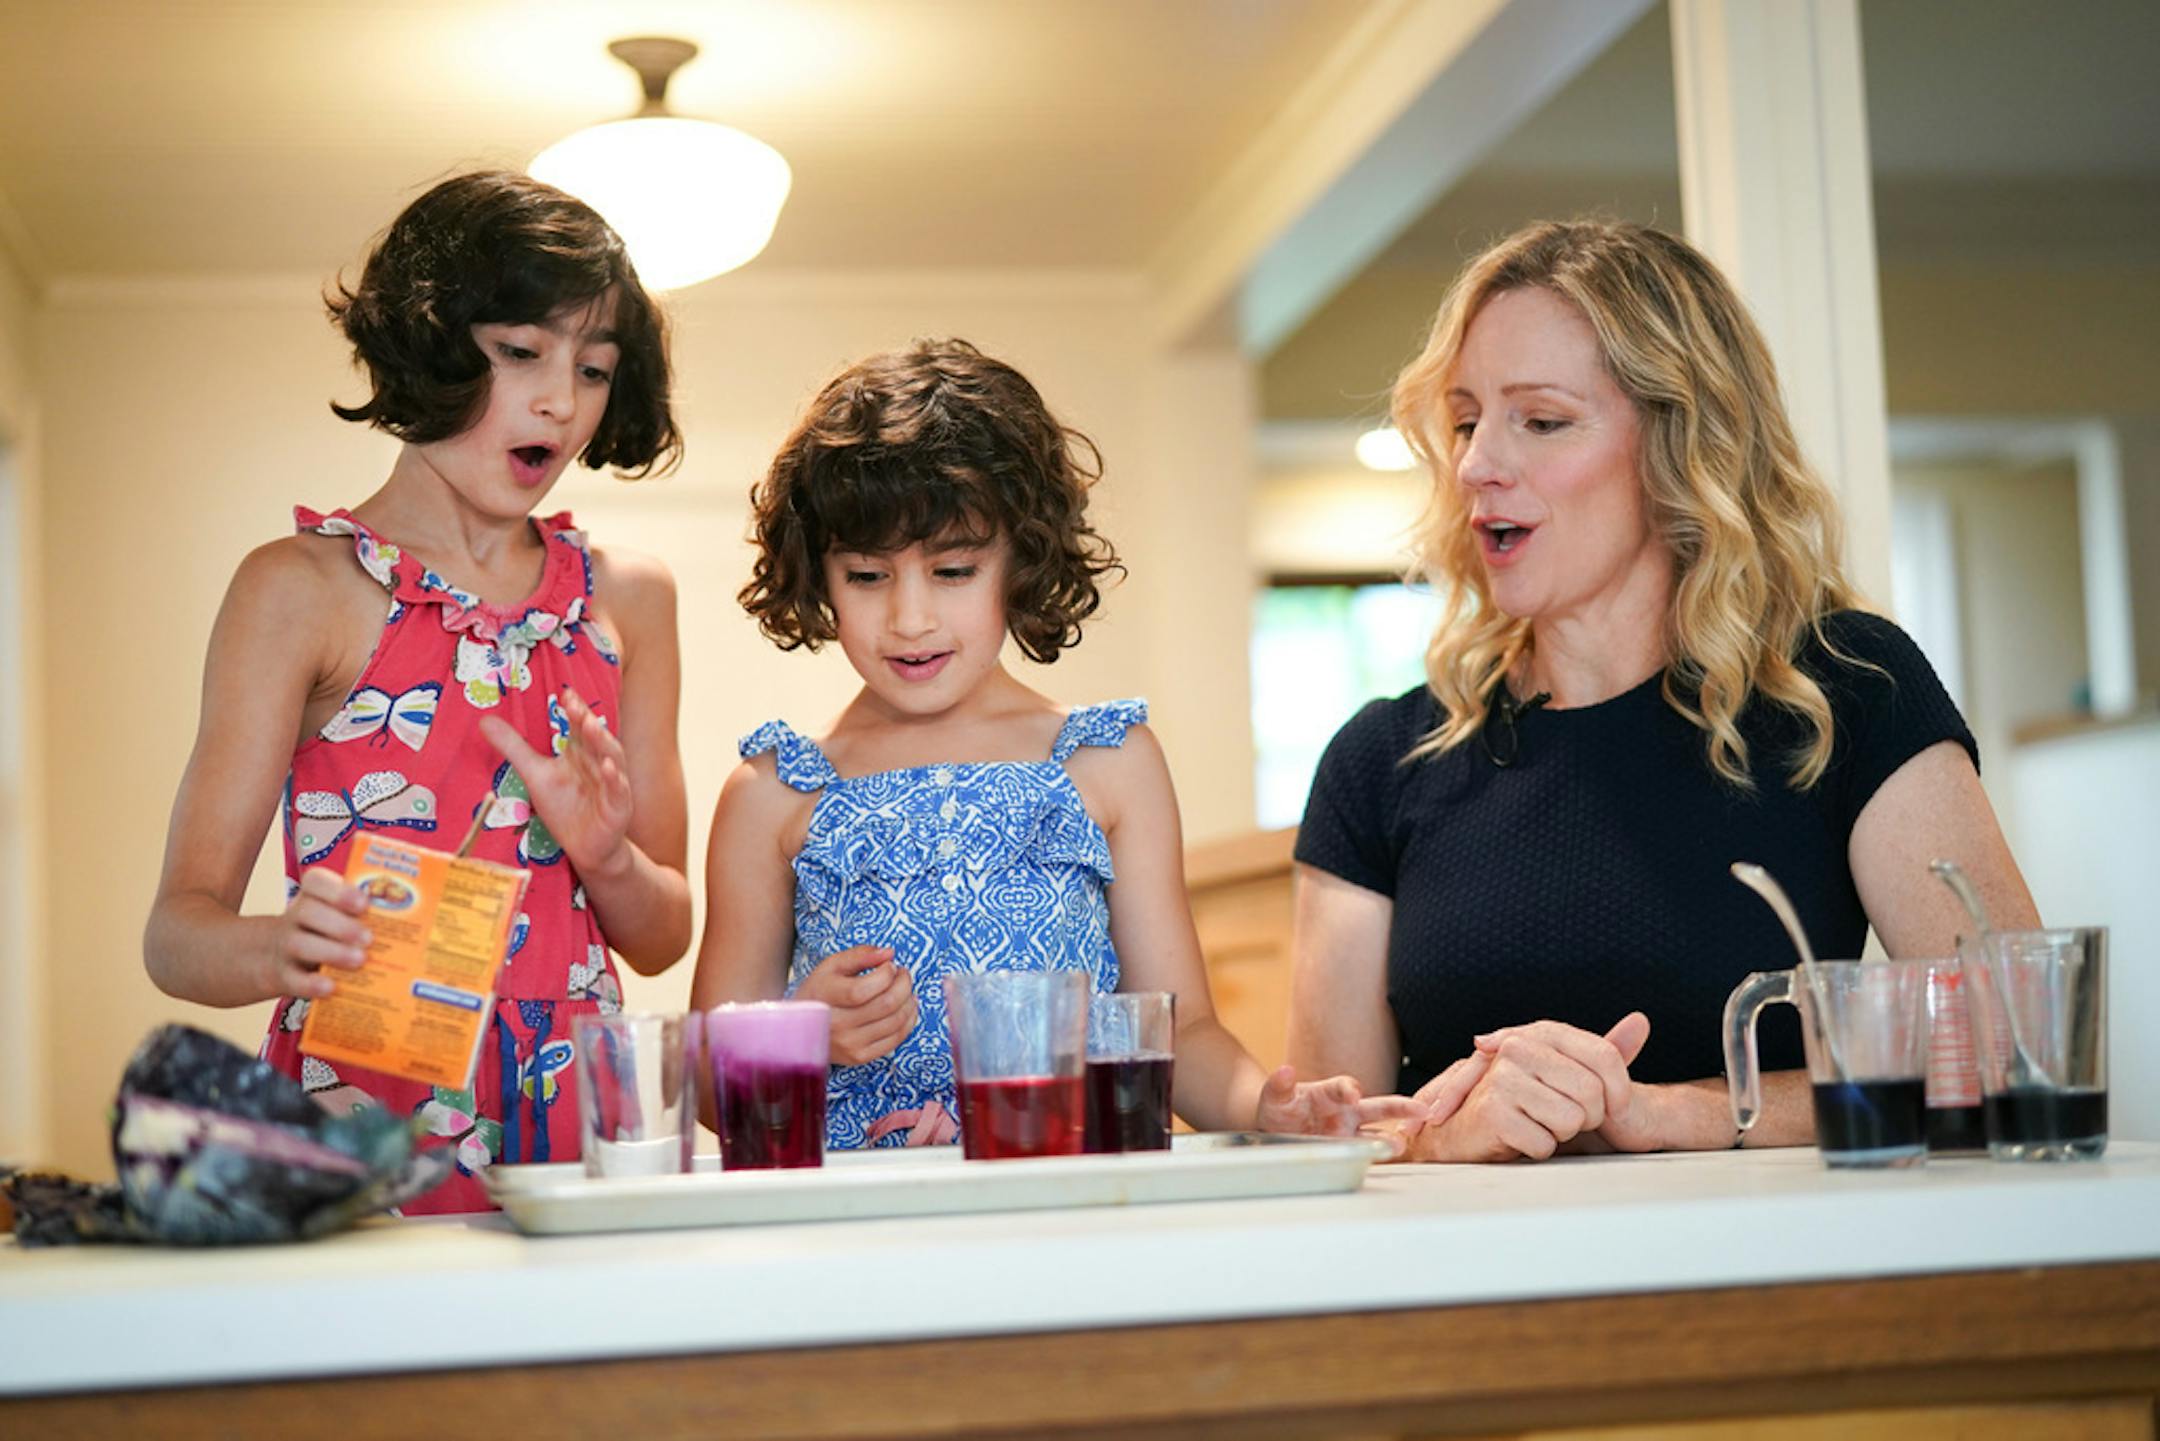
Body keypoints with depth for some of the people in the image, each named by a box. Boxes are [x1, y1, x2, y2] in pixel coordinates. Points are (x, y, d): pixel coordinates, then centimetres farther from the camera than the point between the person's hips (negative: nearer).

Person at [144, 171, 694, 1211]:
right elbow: (177, 928, -6)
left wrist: (606, 857, -6)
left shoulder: (625, 599, 13)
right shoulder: (301, 589, 1)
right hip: (355, 1132, -3)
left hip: (574, 1137, 4)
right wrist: (279, 949, -27)